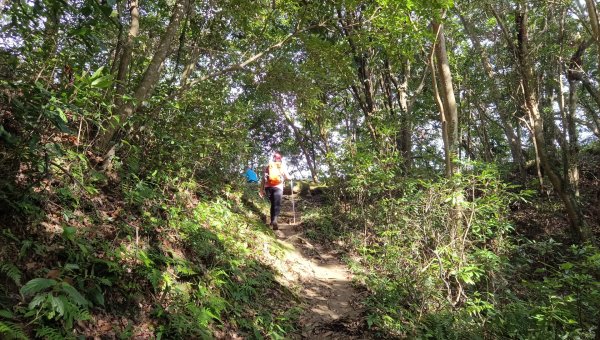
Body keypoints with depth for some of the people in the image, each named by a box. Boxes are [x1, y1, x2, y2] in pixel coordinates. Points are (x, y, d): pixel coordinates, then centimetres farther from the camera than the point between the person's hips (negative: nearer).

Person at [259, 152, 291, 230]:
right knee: (277, 204, -6)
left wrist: (261, 189, 6)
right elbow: (287, 177, 11)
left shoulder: (267, 166, 13)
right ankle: (274, 220, -29)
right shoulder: (282, 166, 9)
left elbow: (263, 178, 6)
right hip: (278, 187, -3)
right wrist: (290, 177, 35)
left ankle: (272, 221, 18)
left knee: (273, 204, 19)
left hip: (268, 187, 3)